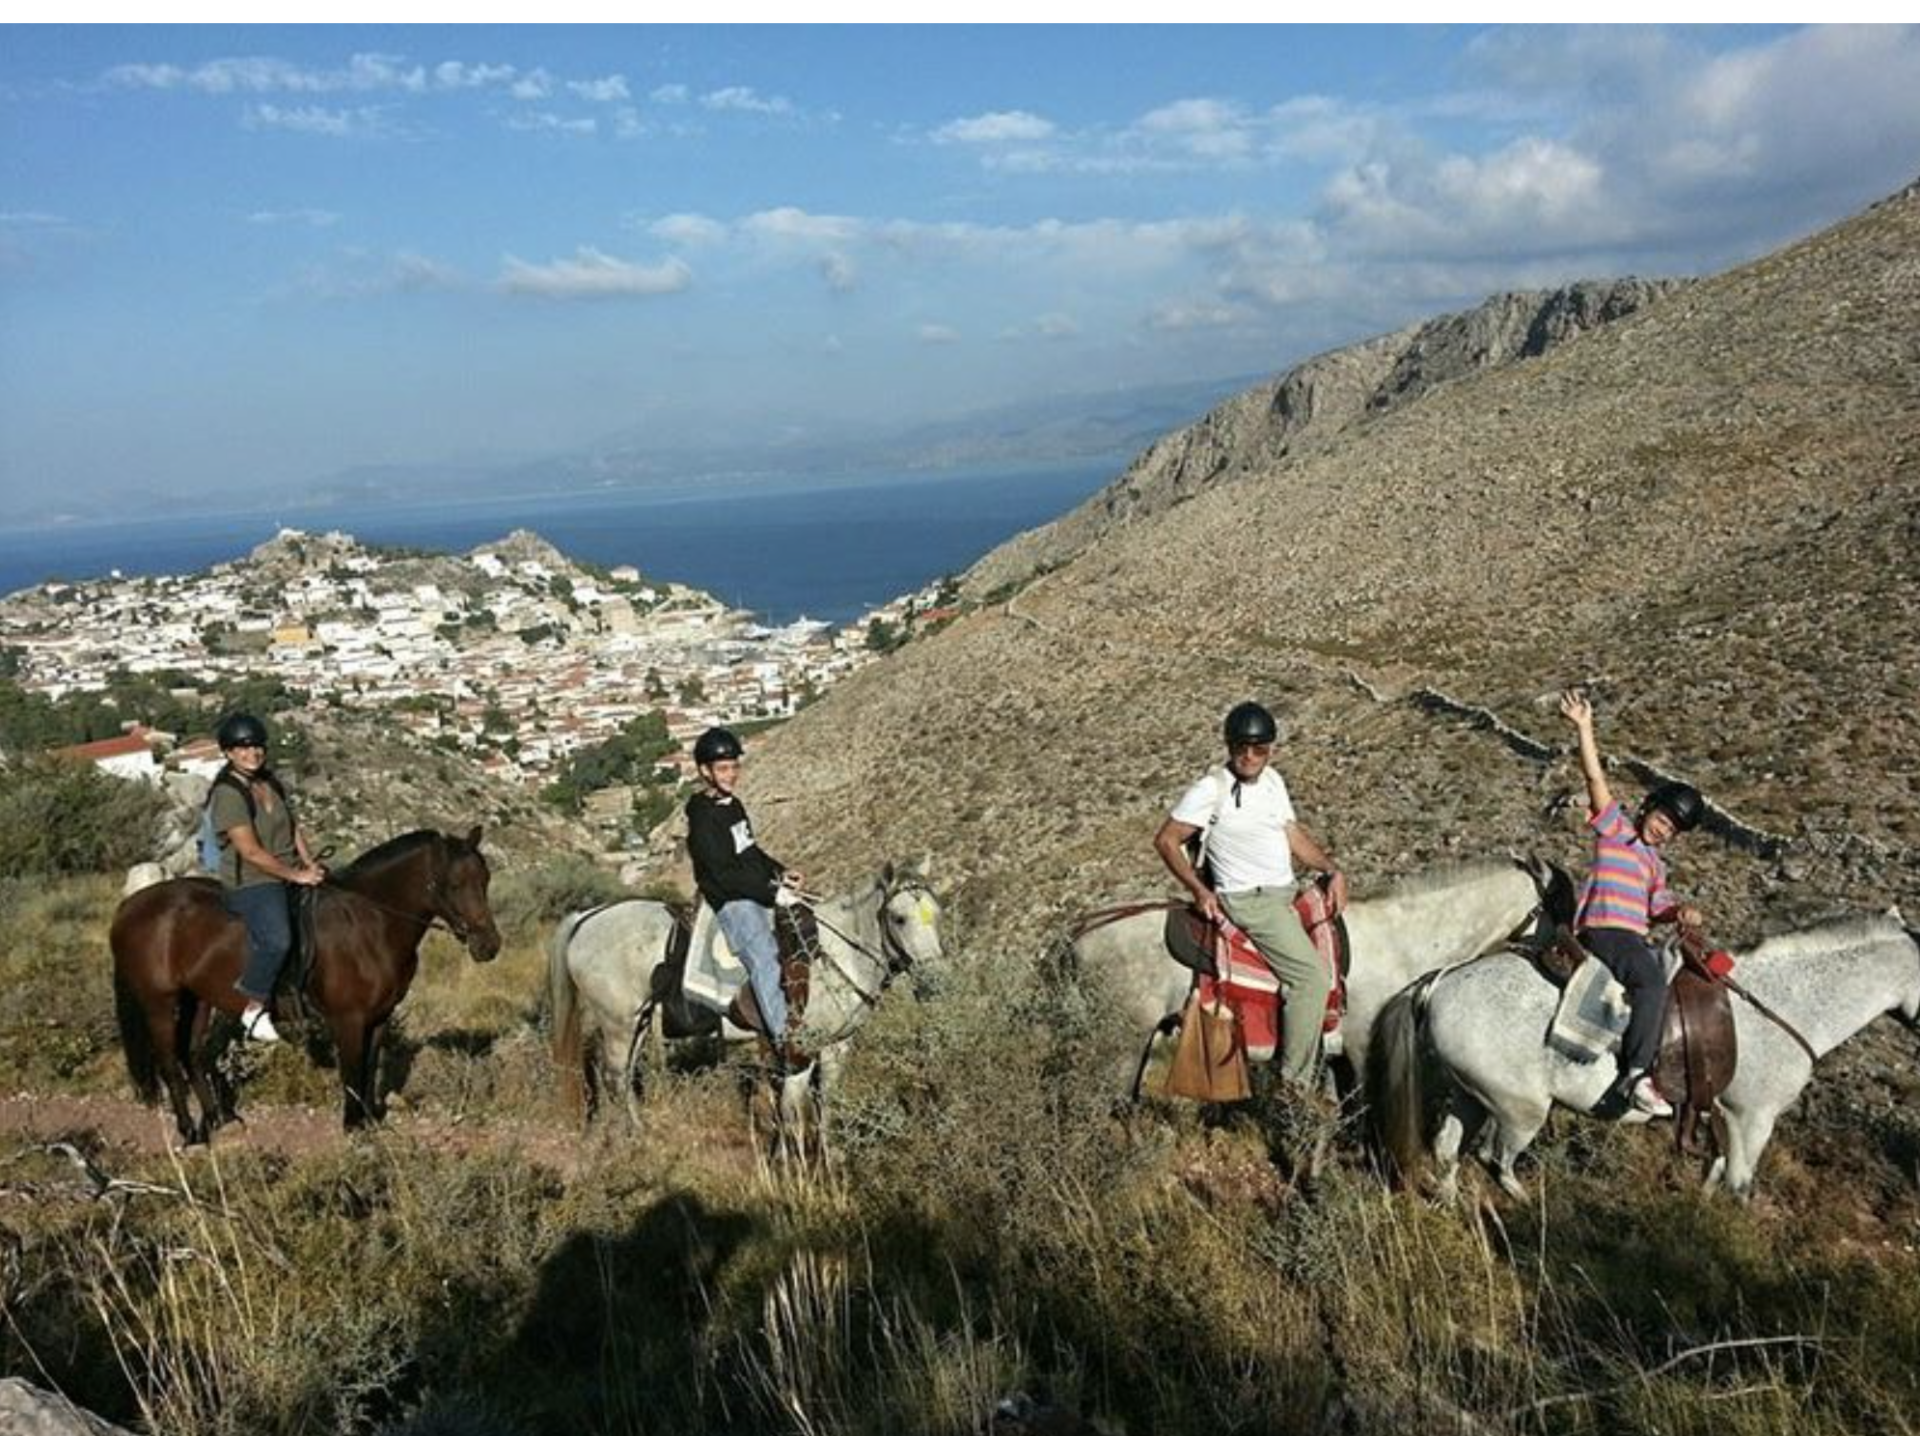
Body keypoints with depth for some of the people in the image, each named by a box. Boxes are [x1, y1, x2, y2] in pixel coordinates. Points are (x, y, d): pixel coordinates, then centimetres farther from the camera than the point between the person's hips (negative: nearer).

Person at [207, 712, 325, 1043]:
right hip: (249, 883, -9)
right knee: (277, 939, -32)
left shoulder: (270, 781, 10)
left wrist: (309, 863, 2)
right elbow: (250, 851, -20)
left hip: (289, 876, 9)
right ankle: (254, 1009, -12)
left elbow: (292, 825, 17)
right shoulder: (228, 793, -15)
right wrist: (296, 875, -16)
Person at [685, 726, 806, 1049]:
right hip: (731, 901, -9)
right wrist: (772, 893, -21)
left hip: (759, 892, 9)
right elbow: (723, 875, -20)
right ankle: (785, 1040, -26)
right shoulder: (703, 818, -15)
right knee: (766, 962, -24)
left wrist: (781, 872, 7)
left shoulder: (734, 805, 13)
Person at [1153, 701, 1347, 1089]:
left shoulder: (1272, 780, 9)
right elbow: (1166, 840, -12)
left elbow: (1294, 835, 15)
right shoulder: (1211, 788, -14)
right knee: (1312, 976, -16)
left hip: (1287, 892, 9)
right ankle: (1296, 1083, -8)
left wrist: (1332, 870, 1)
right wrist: (1199, 890, -18)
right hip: (1250, 900, -9)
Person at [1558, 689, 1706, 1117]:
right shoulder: (1615, 829, 5)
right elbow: (1596, 778, -5)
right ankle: (1637, 1074, -31)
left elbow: (1659, 907, 27)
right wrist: (1584, 728, -14)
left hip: (1636, 937, 9)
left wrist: (1681, 913, 3)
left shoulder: (1657, 863, 27)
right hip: (1603, 929, -9)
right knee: (1653, 981, -29)